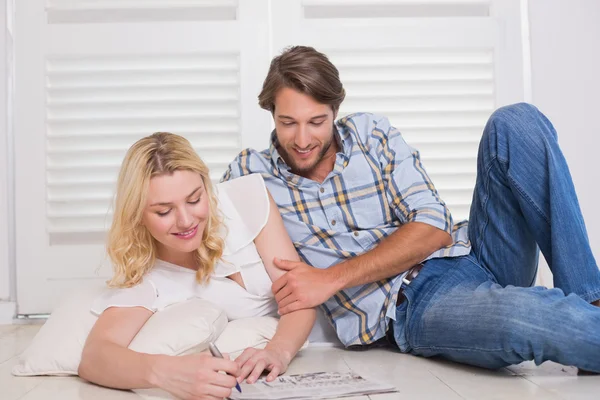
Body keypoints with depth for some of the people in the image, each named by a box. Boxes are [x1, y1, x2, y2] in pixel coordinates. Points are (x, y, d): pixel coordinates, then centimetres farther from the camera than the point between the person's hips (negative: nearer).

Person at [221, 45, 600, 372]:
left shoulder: (373, 133, 8)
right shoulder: (250, 171, 6)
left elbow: (434, 228, -2)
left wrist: (332, 278, -14)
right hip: (407, 308, -4)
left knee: (516, 123, -16)